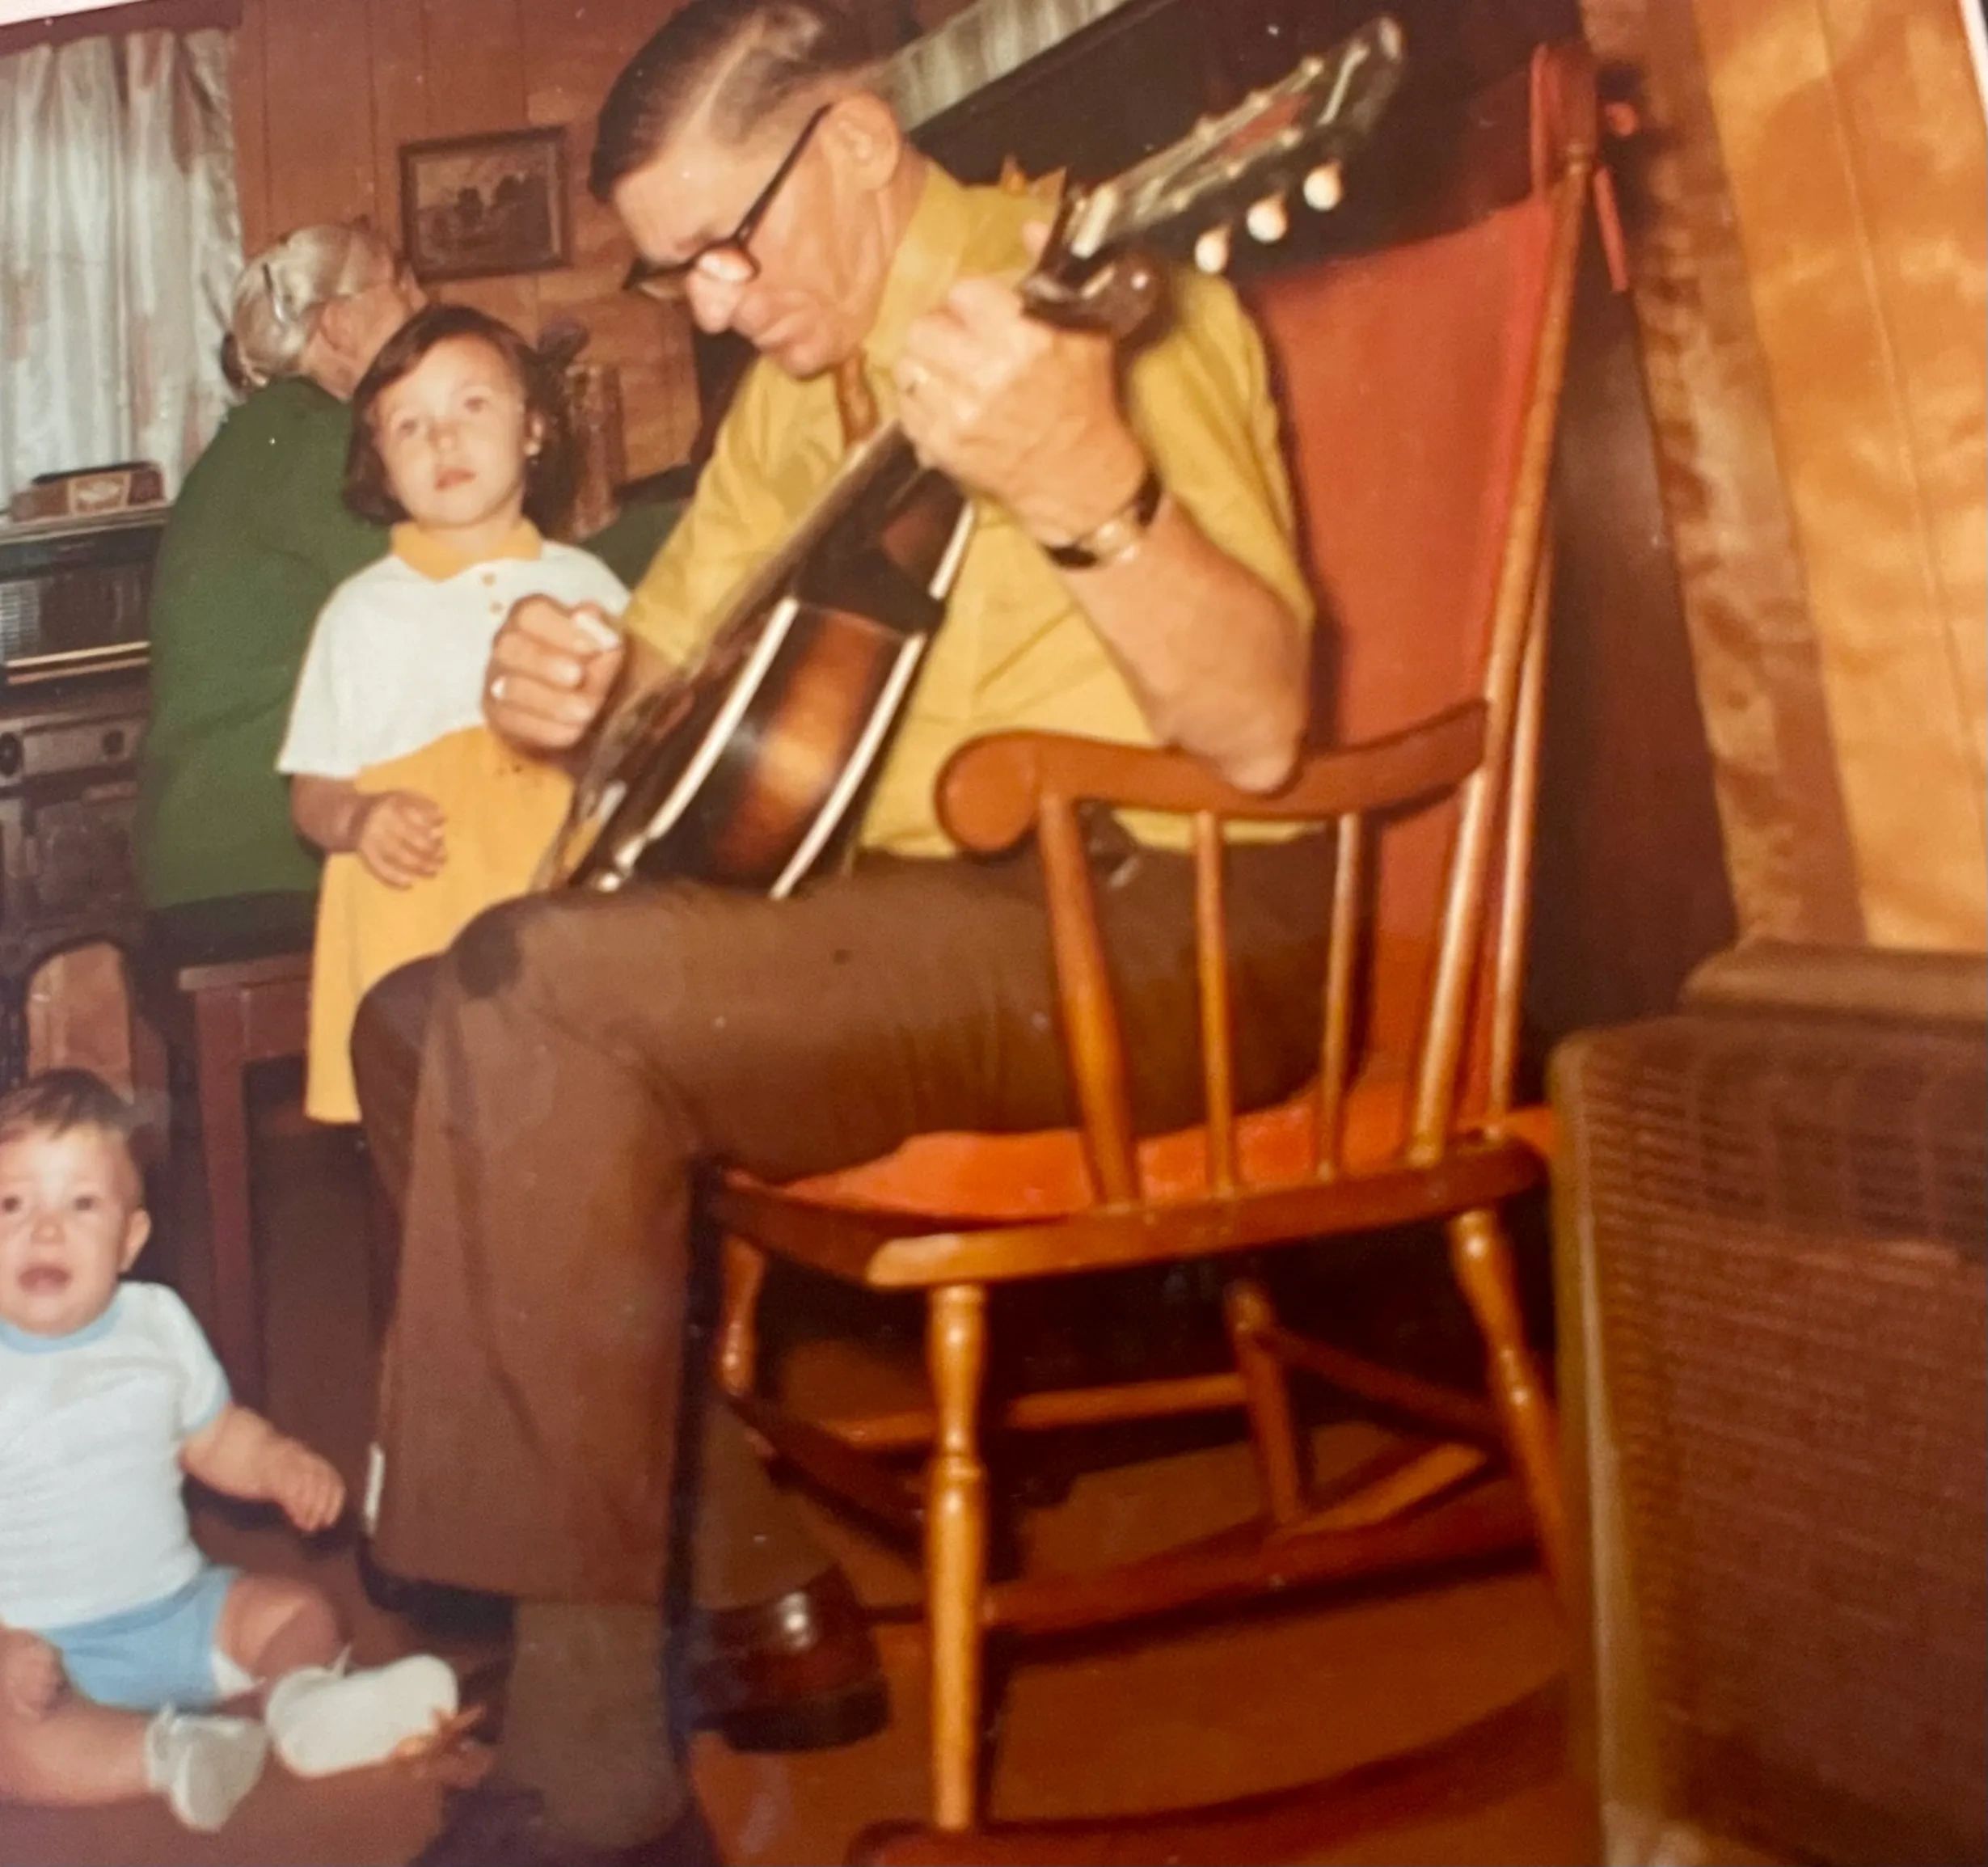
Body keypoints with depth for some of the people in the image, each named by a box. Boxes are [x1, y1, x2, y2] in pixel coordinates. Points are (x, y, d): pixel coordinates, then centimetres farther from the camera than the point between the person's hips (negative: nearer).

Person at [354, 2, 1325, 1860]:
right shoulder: (799, 385, 15)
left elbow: (1256, 733, -22)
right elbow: (675, 649, 25)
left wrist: (1087, 491, -41)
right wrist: (570, 690, 1)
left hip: (1167, 915, -9)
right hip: (910, 915, 9)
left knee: (536, 996, -25)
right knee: (417, 1017, 6)